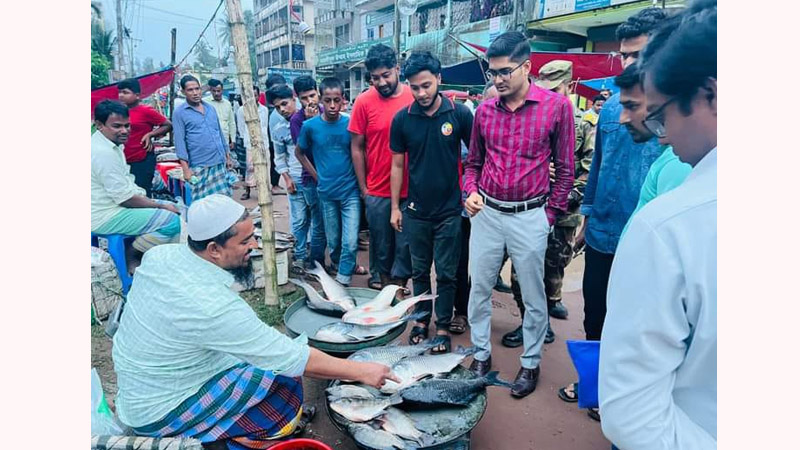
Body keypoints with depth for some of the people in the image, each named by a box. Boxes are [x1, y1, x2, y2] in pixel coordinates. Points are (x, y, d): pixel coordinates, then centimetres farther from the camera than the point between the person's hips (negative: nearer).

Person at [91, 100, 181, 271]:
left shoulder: (111, 144, 10)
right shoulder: (103, 152, -22)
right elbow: (124, 197, -23)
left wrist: (148, 200, 4)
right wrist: (161, 206, -13)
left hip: (113, 205, 11)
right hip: (105, 218, -11)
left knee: (173, 207, 13)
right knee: (173, 221, -22)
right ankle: (131, 256, -3)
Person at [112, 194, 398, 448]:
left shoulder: (159, 254, -10)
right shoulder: (214, 307, -34)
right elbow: (293, 358, -29)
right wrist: (361, 371, -20)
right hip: (158, 412, -8)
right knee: (285, 384, -10)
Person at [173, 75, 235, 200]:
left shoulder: (210, 108, 14)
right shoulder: (179, 113, -2)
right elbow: (180, 141, -6)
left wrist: (228, 156, 18)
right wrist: (186, 169, -13)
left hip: (220, 163, 5)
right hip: (200, 166, -5)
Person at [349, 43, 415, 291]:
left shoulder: (415, 97, -2)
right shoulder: (364, 102, -4)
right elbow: (357, 147, 1)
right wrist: (363, 187, 1)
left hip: (410, 189, 0)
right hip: (376, 192, 0)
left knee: (406, 245, 8)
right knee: (381, 246, 13)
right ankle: (385, 286, 32)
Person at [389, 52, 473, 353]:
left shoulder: (460, 113, -8)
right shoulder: (402, 119, -3)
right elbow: (397, 164, 4)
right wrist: (395, 207, 5)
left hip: (449, 209, -2)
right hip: (416, 211, 2)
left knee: (446, 273, 7)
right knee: (420, 270, 15)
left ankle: (443, 326, 24)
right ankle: (422, 319, 33)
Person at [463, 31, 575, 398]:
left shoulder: (557, 106, -6)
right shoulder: (484, 110, 4)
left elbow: (565, 169, -1)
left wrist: (550, 215, -1)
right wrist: (471, 193, -2)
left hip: (530, 217, -3)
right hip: (486, 213, 4)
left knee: (533, 296, 10)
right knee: (479, 288, 11)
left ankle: (531, 363, 30)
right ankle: (481, 354, 31)